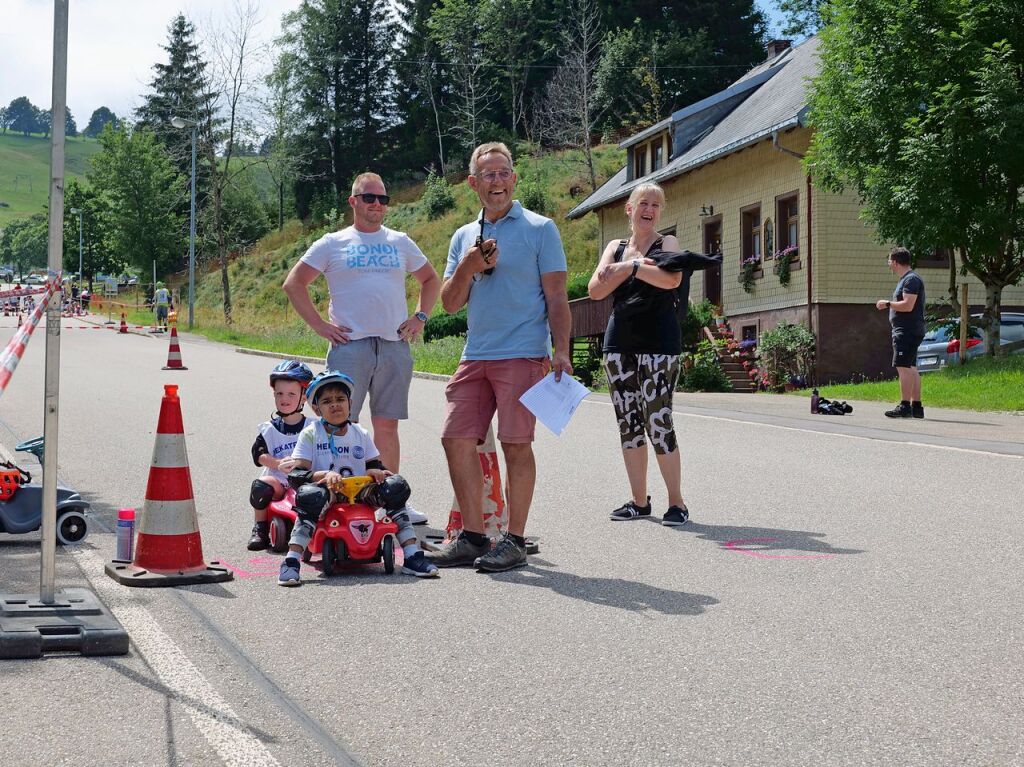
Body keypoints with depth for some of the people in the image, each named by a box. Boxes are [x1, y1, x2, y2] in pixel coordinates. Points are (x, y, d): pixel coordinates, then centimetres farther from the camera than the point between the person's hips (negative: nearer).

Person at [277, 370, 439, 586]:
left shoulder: (360, 434, 11)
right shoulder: (311, 434, 0)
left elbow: (375, 465, 15)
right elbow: (295, 474, -8)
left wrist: (376, 472, -10)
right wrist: (325, 475, -25)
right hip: (328, 499, -3)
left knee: (395, 487, -17)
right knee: (311, 495, -37)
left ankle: (412, 556, -15)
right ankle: (291, 563, -35)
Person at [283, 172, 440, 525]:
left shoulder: (400, 243, 15)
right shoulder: (333, 244, 7)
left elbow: (431, 279, 26)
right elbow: (293, 284, 7)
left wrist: (420, 317, 11)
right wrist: (319, 325, -1)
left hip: (395, 346, 3)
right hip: (349, 346, -3)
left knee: (387, 426, 7)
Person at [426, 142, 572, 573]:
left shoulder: (539, 229, 2)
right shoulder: (464, 237, 16)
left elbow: (556, 298, -1)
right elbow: (449, 303, 12)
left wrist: (560, 351, -11)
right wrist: (466, 269, -6)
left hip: (523, 355, -5)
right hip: (475, 356, 5)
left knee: (515, 443, -6)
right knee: (457, 439, 1)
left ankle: (515, 541, 3)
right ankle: (473, 537, 12)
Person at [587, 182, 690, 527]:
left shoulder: (666, 243, 3)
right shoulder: (615, 247, 15)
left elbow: (671, 279, -19)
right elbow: (595, 290, 2)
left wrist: (628, 267, -14)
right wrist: (632, 266, -12)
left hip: (658, 344, -5)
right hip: (619, 344, 5)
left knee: (658, 422, -11)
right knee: (628, 425, 6)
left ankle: (677, 502, -3)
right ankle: (639, 501, 15)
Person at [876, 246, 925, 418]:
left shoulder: (911, 279, -13)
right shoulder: (905, 279, 20)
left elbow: (908, 305, -23)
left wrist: (887, 303, -13)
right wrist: (889, 305, 19)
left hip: (907, 331, -11)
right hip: (907, 331, 11)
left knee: (903, 367, -13)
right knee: (911, 368, 10)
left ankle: (905, 406, -16)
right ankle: (916, 407, 12)